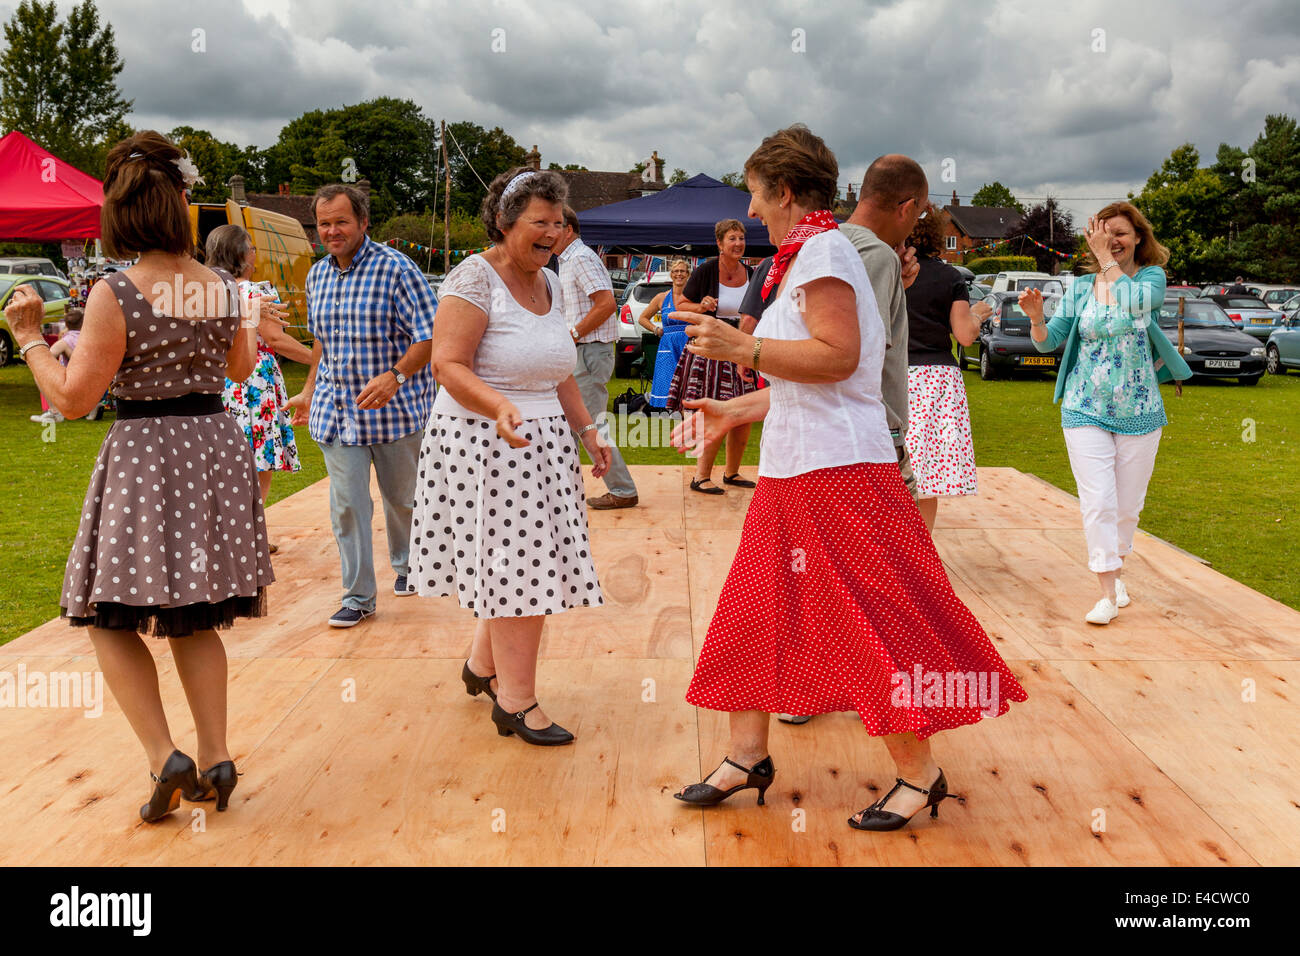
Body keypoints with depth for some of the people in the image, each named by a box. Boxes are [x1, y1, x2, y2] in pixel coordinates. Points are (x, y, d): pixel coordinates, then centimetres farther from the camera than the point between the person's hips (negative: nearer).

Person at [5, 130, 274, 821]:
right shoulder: (222, 287, 1)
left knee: (112, 619, 9)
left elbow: (72, 399, -11)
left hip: (144, 456, -5)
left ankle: (165, 759, -2)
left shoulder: (114, 295, -14)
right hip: (217, 447, 5)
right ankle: (215, 759, 17)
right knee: (194, 621, 16)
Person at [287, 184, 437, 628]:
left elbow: (431, 335, -15)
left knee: (401, 498, 13)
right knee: (346, 505, 0)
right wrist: (309, 390, 21)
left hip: (394, 408, -4)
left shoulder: (396, 268, -11)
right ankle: (358, 596, 9)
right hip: (335, 409, 4)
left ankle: (406, 565, 39)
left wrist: (394, 376, -27)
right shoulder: (317, 275, 9)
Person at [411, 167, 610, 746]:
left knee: (522, 562, 9)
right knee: (515, 563, -5)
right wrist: (501, 408, -32)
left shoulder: (550, 284, 13)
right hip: (485, 442, -7)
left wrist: (587, 430, 15)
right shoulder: (475, 279, -11)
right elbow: (448, 365, -18)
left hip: (544, 441, 8)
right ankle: (516, 700, 5)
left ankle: (483, 665, 30)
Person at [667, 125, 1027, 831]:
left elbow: (839, 357, -21)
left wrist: (742, 347, -22)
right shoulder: (805, 255, 20)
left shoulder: (821, 250, -10)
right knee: (755, 607, 11)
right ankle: (747, 756, 20)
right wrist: (731, 412, 24)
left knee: (868, 620, -4)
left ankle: (919, 773, 8)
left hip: (838, 469, -11)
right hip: (794, 467, 11)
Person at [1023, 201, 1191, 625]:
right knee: (1097, 502, -9)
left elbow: (1136, 302, -25)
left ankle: (1116, 568, 35)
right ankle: (1109, 593, -4)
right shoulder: (1081, 287, 4)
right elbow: (1048, 342, 4)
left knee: (1128, 504, 11)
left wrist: (1108, 259, -18)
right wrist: (1036, 318, -17)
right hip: (1085, 411, 0)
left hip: (1139, 412, 0)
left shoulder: (1153, 277, -1)